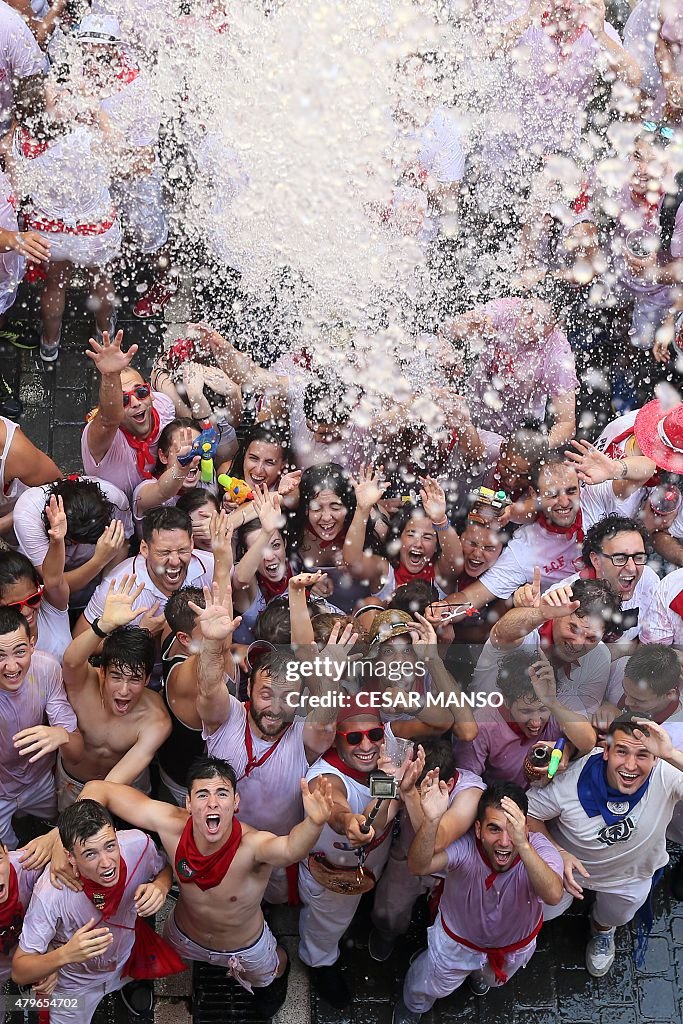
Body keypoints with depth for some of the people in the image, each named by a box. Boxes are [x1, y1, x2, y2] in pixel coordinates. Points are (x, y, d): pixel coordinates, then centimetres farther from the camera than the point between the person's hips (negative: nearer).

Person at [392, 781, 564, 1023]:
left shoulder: (539, 848, -39)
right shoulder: (465, 845, -39)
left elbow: (553, 895, -59)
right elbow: (419, 866, -56)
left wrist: (522, 845, -76)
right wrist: (431, 820, -76)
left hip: (515, 945, 2)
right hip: (458, 938, -1)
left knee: (491, 979, 34)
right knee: (432, 986, 25)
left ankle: (478, 973, 70)